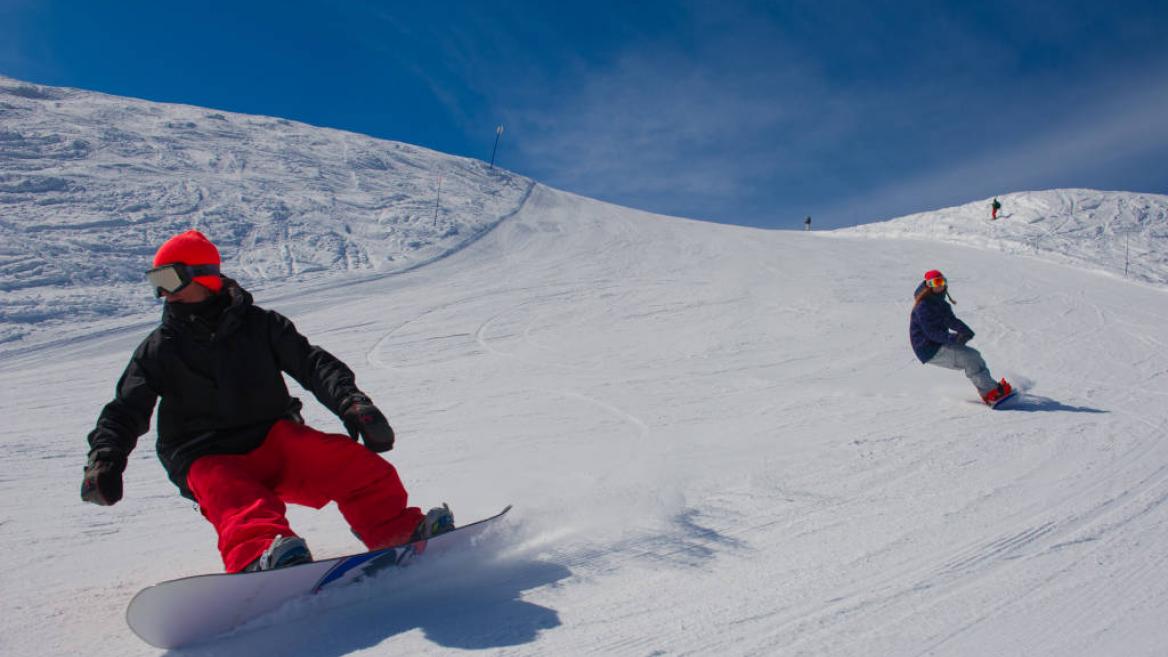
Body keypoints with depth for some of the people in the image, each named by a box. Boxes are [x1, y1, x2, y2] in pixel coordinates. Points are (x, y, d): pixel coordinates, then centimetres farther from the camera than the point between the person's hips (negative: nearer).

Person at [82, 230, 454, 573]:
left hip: (275, 439, 1)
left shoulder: (259, 325, 11)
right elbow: (125, 412, 11)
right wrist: (104, 460, -10)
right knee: (243, 506, -37)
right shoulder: (158, 350, 13)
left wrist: (351, 402, -17)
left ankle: (401, 533, -26)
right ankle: (262, 557, -64)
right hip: (209, 460, -1)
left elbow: (312, 363, 2)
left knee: (360, 465, -25)